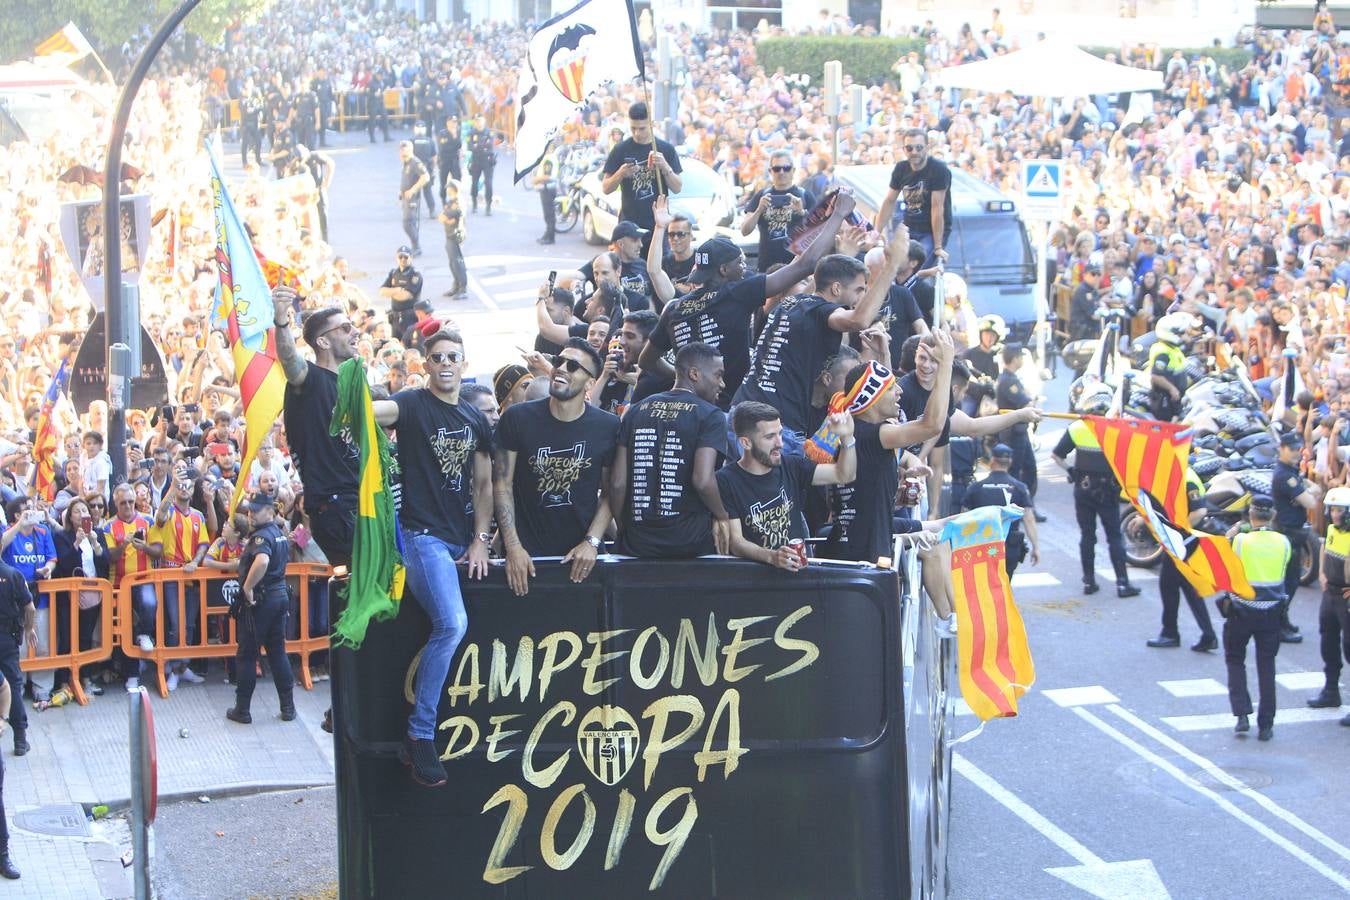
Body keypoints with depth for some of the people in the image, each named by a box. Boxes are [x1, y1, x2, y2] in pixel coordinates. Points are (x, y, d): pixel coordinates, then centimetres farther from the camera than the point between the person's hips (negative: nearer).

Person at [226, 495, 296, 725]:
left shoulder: (261, 536, -18)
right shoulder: (281, 534, 12)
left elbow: (262, 561, -39)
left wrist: (247, 586, -28)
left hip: (260, 600, -9)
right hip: (281, 597, 9)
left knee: (247, 654, 2)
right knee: (278, 652, 14)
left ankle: (242, 710, 7)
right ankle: (288, 706, 14)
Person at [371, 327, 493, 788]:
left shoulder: (475, 419, 13)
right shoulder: (413, 404, -5)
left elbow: (483, 483, 17)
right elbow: (374, 410, -28)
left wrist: (480, 539, 6)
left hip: (460, 538, 7)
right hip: (421, 533, -7)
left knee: (447, 626, 9)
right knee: (452, 624, -23)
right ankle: (420, 735, -16)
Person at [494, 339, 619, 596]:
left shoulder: (608, 427, -3)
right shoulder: (517, 419, -5)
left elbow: (609, 493, 2)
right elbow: (502, 484, -4)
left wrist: (592, 542, -9)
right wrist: (513, 548, -10)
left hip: (580, 556, 1)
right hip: (526, 554, -1)